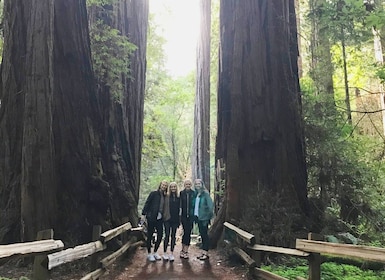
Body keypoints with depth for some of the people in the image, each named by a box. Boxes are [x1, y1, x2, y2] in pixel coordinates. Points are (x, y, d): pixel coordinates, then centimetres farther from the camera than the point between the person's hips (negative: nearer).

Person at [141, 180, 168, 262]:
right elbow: (147, 203, -5)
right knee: (150, 235, 3)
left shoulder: (165, 196, 10)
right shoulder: (154, 193, -3)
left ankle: (155, 252, 21)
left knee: (160, 235, 3)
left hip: (160, 218, 5)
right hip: (151, 217, -5)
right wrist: (143, 214, -11)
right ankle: (149, 254, 16)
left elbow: (165, 208, 11)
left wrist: (164, 216, 3)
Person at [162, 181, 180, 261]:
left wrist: (179, 220, 5)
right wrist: (164, 216, -14)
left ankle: (171, 253, 17)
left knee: (173, 236, 8)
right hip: (167, 219, -3)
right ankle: (165, 253, 12)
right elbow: (163, 206, -7)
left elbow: (179, 208, 8)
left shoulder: (178, 197, 5)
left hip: (175, 219, 3)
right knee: (167, 235, 0)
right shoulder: (166, 196, -4)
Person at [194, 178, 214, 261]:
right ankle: (203, 252, 19)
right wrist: (195, 215, 5)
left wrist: (209, 215, -13)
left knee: (205, 234, -3)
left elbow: (210, 204, -13)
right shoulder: (196, 194, 11)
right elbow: (195, 205, 13)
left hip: (204, 217, -7)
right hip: (198, 217, 7)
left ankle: (206, 253, 3)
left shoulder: (205, 193, -10)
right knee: (202, 234, 12)